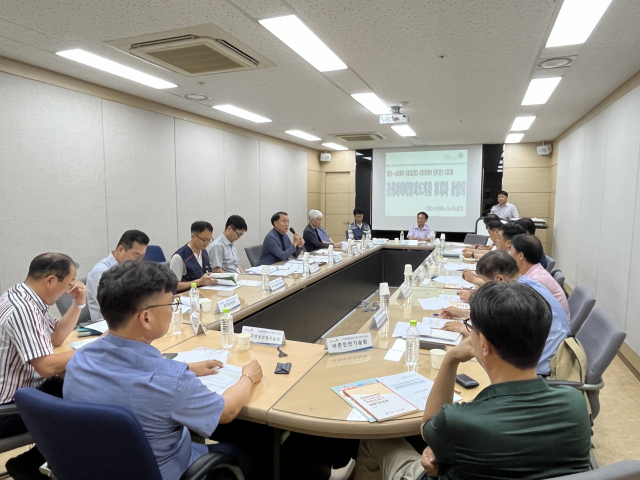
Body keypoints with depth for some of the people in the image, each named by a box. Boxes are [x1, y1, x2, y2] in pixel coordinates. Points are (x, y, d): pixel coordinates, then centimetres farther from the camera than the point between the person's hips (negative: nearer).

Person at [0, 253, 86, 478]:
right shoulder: (22, 308, -29)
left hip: (26, 386, 9)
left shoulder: (28, 299, 2)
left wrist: (78, 304, 3)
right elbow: (47, 367, -32)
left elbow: (56, 337, 15)